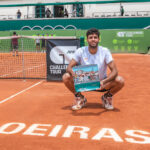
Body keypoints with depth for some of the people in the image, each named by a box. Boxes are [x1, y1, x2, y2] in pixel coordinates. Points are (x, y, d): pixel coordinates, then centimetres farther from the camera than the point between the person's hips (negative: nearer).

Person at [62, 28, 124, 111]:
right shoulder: (80, 51, -12)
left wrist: (104, 81, -38)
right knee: (66, 77, -25)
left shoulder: (105, 51, -13)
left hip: (101, 84, 0)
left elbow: (114, 71, -19)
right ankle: (80, 98, 3)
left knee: (120, 80, -27)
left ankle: (107, 97, 6)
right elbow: (69, 67, -16)